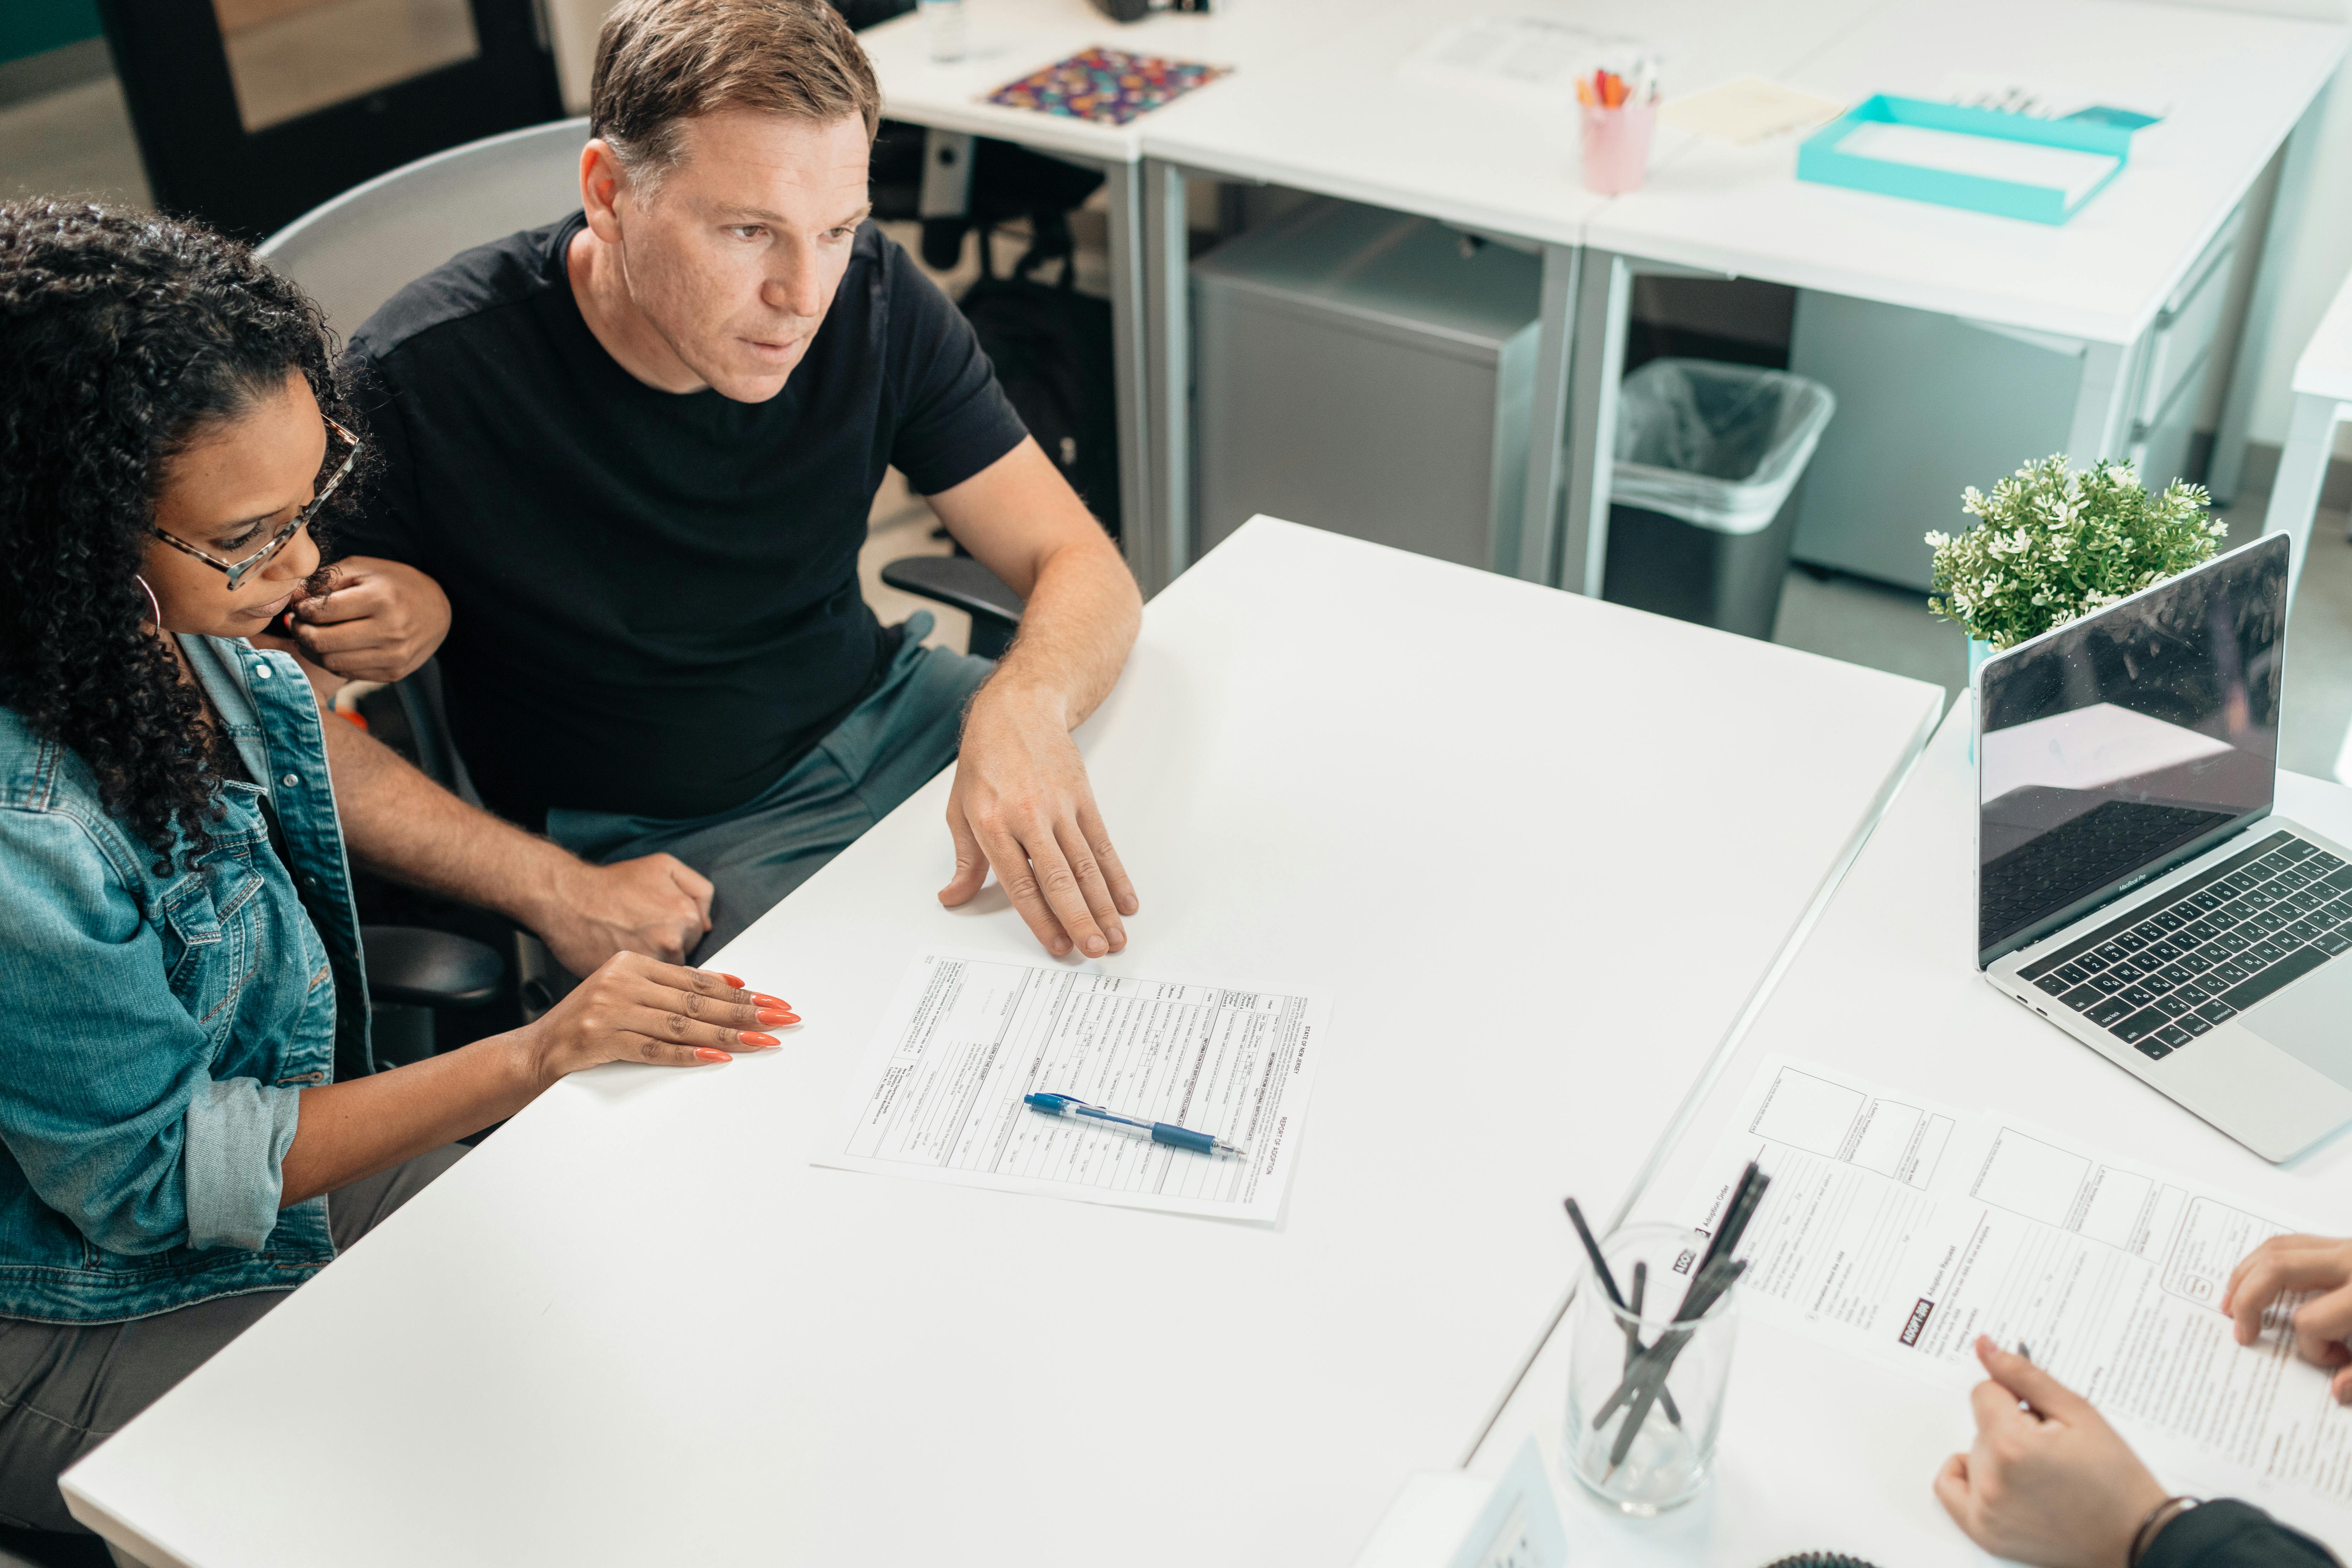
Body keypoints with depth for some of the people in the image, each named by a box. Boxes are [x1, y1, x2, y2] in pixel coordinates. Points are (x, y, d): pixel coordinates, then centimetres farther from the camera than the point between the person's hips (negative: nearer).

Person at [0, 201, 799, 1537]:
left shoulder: (147, 613, -13)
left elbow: (273, 729, 9)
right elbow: (159, 1176, -23)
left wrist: (558, 886, 0)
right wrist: (544, 1054, -24)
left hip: (278, 1112, 7)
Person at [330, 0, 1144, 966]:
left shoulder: (874, 299, -10)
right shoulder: (418, 381, -22)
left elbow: (1080, 567, -10)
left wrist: (1025, 706, -34)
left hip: (884, 712, 5)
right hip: (664, 842, -4)